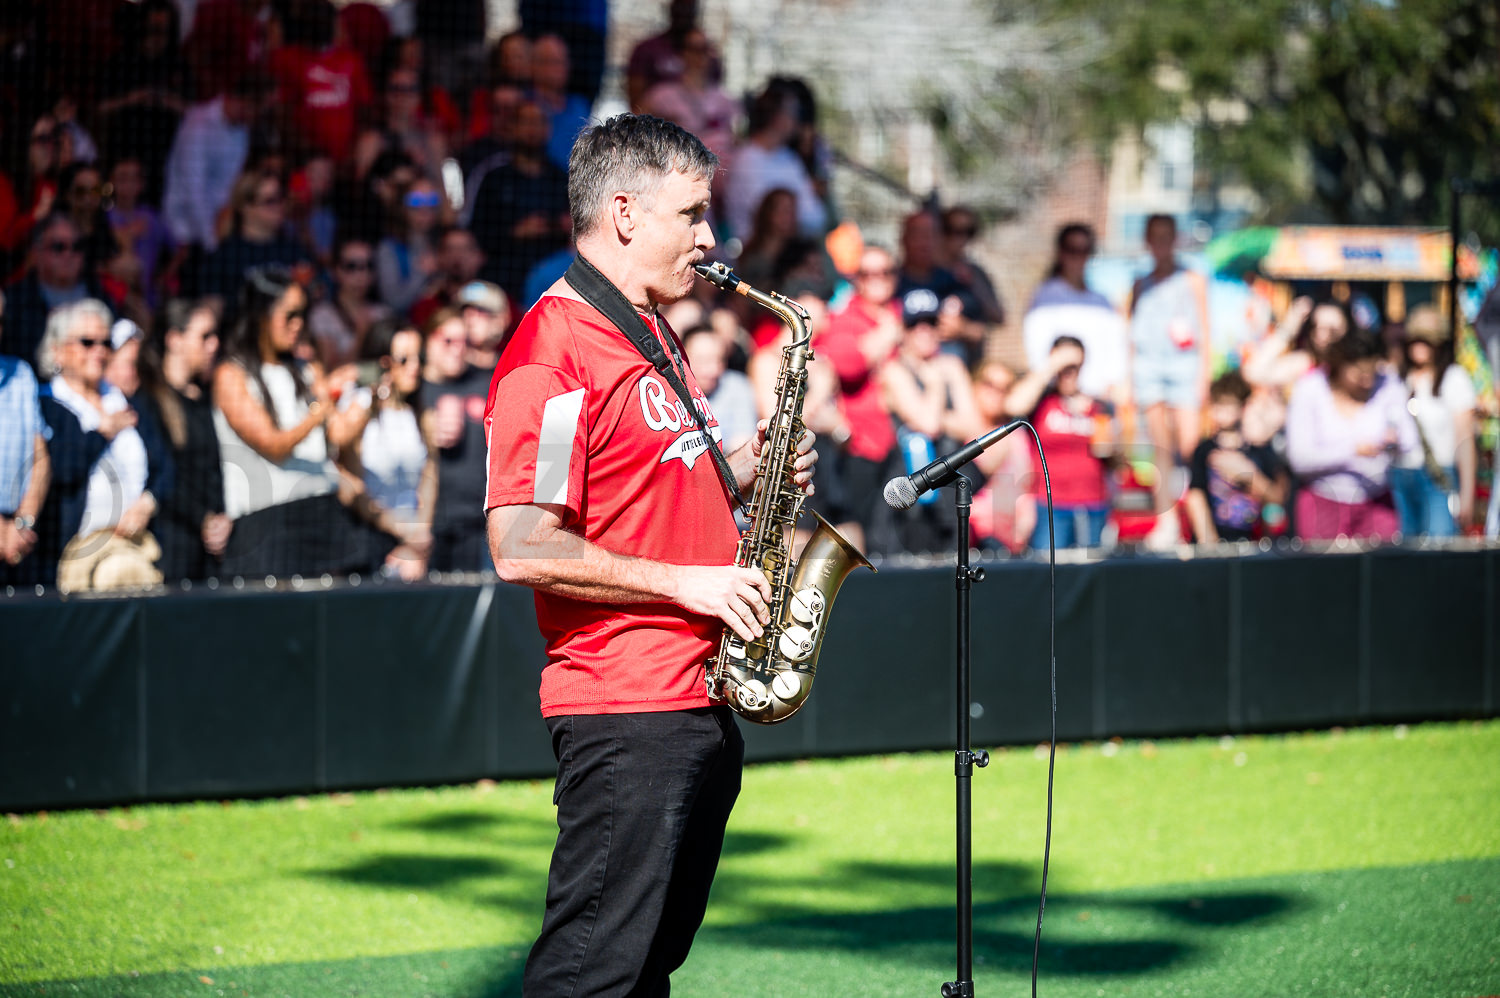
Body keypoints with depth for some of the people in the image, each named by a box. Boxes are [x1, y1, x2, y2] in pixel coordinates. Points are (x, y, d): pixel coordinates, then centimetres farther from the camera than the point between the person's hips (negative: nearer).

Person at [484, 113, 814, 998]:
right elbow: (522, 548, -22)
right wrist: (685, 582, -18)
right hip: (623, 706, -10)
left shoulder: (654, 336, 17)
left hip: (699, 700, 10)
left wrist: (745, 471, 8)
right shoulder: (553, 350, -15)